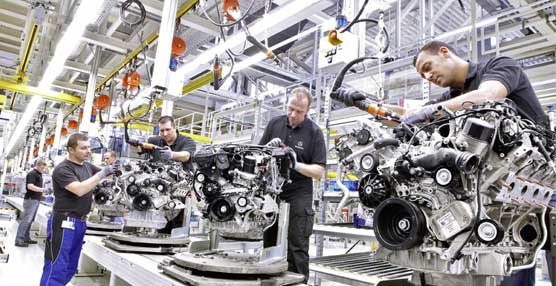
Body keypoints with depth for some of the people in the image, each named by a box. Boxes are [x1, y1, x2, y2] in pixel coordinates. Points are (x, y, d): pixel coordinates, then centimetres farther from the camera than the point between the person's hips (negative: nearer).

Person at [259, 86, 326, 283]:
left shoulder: (314, 132, -5)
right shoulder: (275, 123, 5)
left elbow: (319, 171, -9)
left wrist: (296, 165, -25)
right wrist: (268, 147, -11)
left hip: (298, 196, -4)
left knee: (297, 248, 0)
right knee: (268, 244, 13)